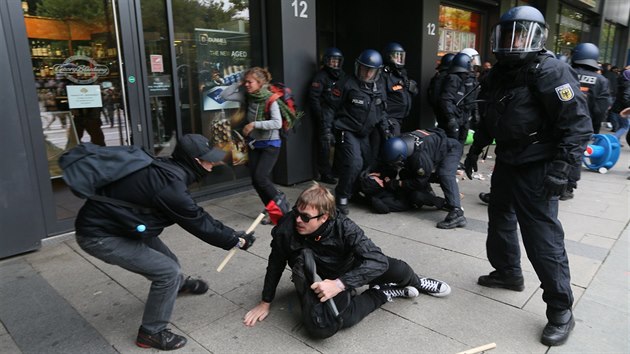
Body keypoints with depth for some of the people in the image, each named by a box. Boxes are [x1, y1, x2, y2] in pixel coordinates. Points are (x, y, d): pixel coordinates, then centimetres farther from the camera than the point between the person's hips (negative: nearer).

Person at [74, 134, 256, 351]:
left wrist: (230, 234, 8)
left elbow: (196, 216, 6)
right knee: (168, 271, -9)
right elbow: (198, 224, -20)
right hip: (99, 235, -9)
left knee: (167, 262, 20)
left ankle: (179, 285, 54)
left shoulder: (167, 170, -2)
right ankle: (151, 333, 10)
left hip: (116, 223, 9)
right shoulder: (170, 185, -32)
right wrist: (236, 241, -6)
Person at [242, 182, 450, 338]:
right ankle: (383, 293, -9)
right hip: (315, 279, 0)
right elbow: (275, 265, -9)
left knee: (397, 269, -21)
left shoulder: (343, 227, -28)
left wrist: (340, 284, -46)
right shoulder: (286, 230, -27)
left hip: (346, 273, 0)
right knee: (320, 327, -32)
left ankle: (416, 283, 23)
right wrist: (266, 302, 0)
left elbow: (378, 260, -36)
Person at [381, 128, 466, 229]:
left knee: (445, 175, -33)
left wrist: (396, 184, -28)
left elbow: (420, 183, -29)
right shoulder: (402, 141, -21)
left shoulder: (419, 156, -43)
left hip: (451, 149, -9)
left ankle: (457, 214, -41)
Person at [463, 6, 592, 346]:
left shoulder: (550, 72, -16)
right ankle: (507, 272, 43)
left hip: (536, 170, -9)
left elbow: (578, 123, -19)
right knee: (499, 220, 21)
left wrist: (561, 168, -25)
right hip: (506, 164, 9)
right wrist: (476, 149, 20)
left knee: (543, 238, -6)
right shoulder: (499, 73, 10)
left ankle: (561, 312, 8)